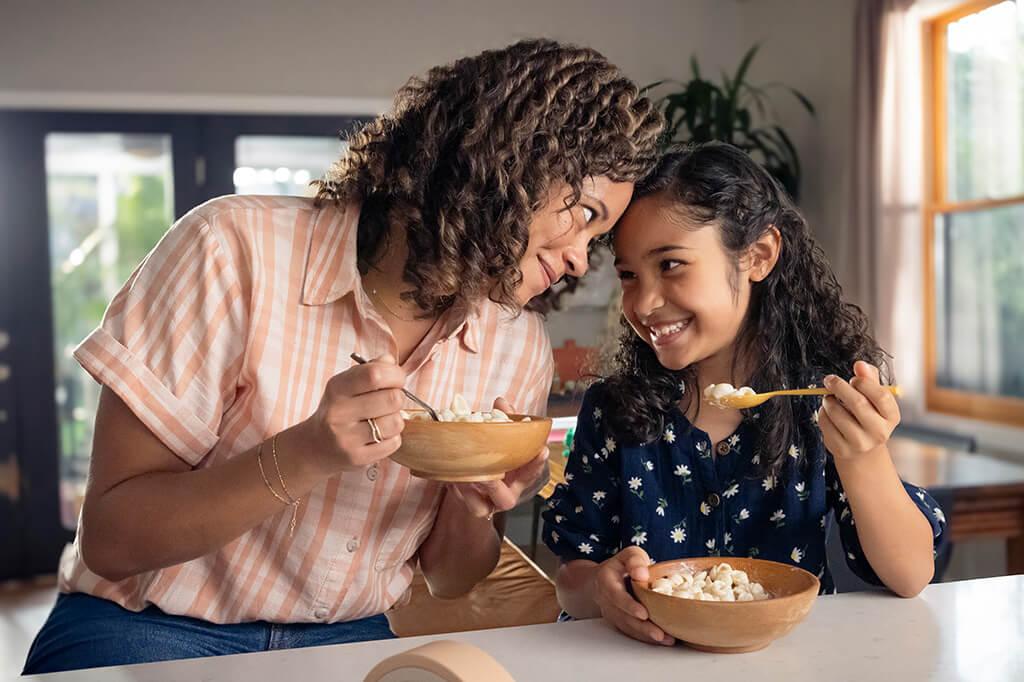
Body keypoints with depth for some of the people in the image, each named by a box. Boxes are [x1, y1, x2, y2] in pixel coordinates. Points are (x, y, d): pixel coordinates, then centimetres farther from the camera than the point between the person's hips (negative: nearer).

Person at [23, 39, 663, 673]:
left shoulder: (518, 345, -5)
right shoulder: (239, 250, -19)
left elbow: (449, 577, 5)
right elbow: (109, 540, -16)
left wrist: (475, 509, -17)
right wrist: (305, 456, -31)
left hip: (349, 641, 4)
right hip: (149, 633, -3)